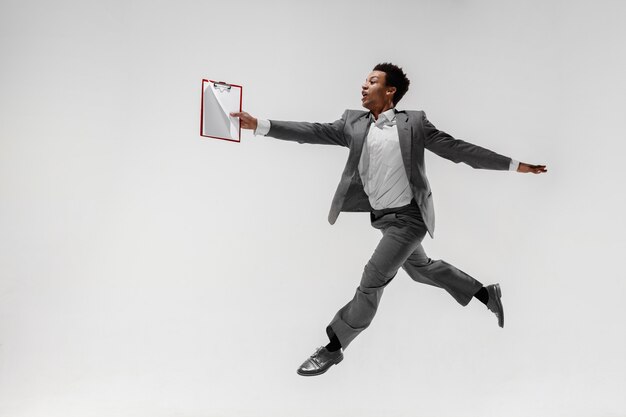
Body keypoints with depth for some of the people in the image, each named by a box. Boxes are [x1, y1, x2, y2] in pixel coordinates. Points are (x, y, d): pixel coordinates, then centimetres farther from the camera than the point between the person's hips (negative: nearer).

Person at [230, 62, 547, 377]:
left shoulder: (413, 122, -9)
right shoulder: (354, 123, 2)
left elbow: (457, 149, -5)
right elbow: (315, 132, -8)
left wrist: (513, 165, -5)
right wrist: (260, 125, -19)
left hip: (408, 217, -6)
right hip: (383, 218, 6)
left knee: (372, 279, -9)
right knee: (420, 269, 22)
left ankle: (334, 347, 6)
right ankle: (486, 294, 43)